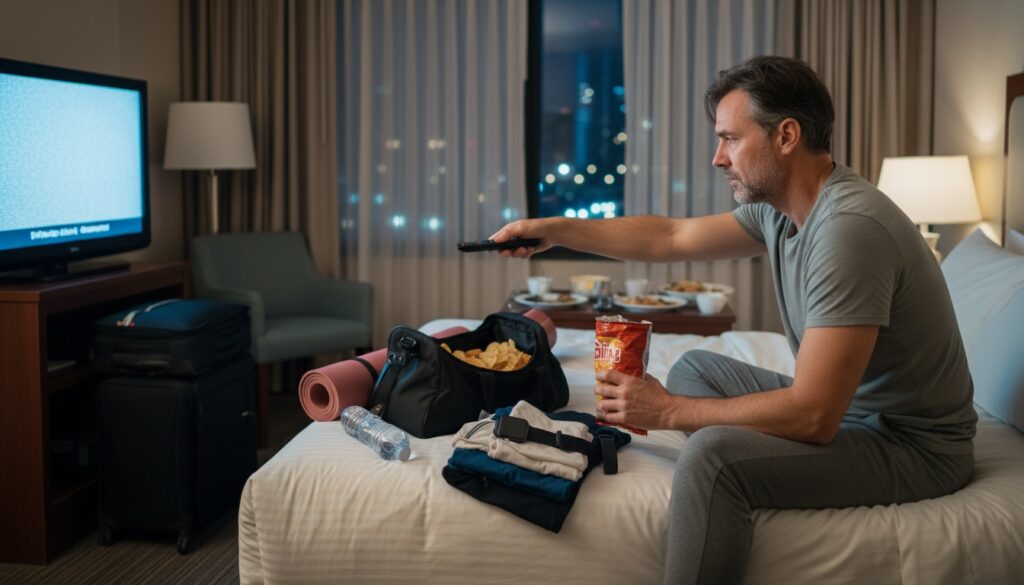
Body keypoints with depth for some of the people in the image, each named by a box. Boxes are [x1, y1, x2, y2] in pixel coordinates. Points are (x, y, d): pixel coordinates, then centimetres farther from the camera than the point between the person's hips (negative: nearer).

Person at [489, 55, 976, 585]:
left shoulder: (849, 225, -28)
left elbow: (813, 417, -30)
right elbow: (672, 238, 13)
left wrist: (669, 411, -21)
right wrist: (555, 230, 7)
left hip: (913, 444, -9)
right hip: (847, 409, 9)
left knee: (713, 456, -28)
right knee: (695, 369, 16)